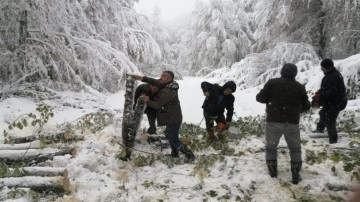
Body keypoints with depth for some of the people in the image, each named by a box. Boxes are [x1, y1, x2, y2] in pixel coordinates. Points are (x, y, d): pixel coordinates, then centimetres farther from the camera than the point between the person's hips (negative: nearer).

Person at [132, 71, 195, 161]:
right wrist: (142, 78, -8)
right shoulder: (169, 85, 2)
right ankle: (174, 153, 39)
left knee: (174, 140, -2)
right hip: (173, 117, 10)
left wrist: (147, 101, -6)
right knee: (169, 134, 26)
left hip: (173, 119, -10)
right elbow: (155, 82, 2)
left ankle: (189, 154, 6)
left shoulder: (167, 91, -26)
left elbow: (157, 105, -21)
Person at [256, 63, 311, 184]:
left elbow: (260, 98, -5)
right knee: (295, 149, 18)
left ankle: (273, 171, 25)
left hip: (273, 122, -1)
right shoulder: (300, 87, 3)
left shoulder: (272, 83, -5)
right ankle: (296, 176, 19)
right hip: (292, 123, 2)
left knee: (271, 147, 18)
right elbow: (306, 106, 11)